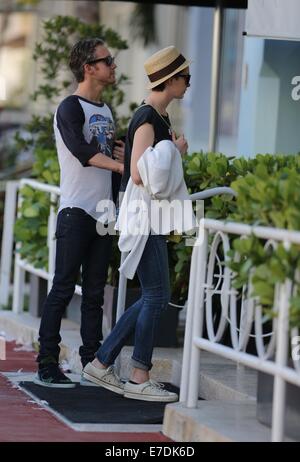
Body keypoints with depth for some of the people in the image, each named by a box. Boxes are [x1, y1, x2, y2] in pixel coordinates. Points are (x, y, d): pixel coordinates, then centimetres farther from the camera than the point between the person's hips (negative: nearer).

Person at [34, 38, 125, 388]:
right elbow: (81, 151, -24)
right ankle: (46, 366, -6)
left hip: (102, 213, 8)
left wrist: (123, 152, 4)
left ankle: (92, 362, 12)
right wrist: (123, 165, -32)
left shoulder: (105, 112, 18)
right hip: (76, 211, -8)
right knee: (63, 289, -8)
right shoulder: (71, 109, -8)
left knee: (95, 292, 8)